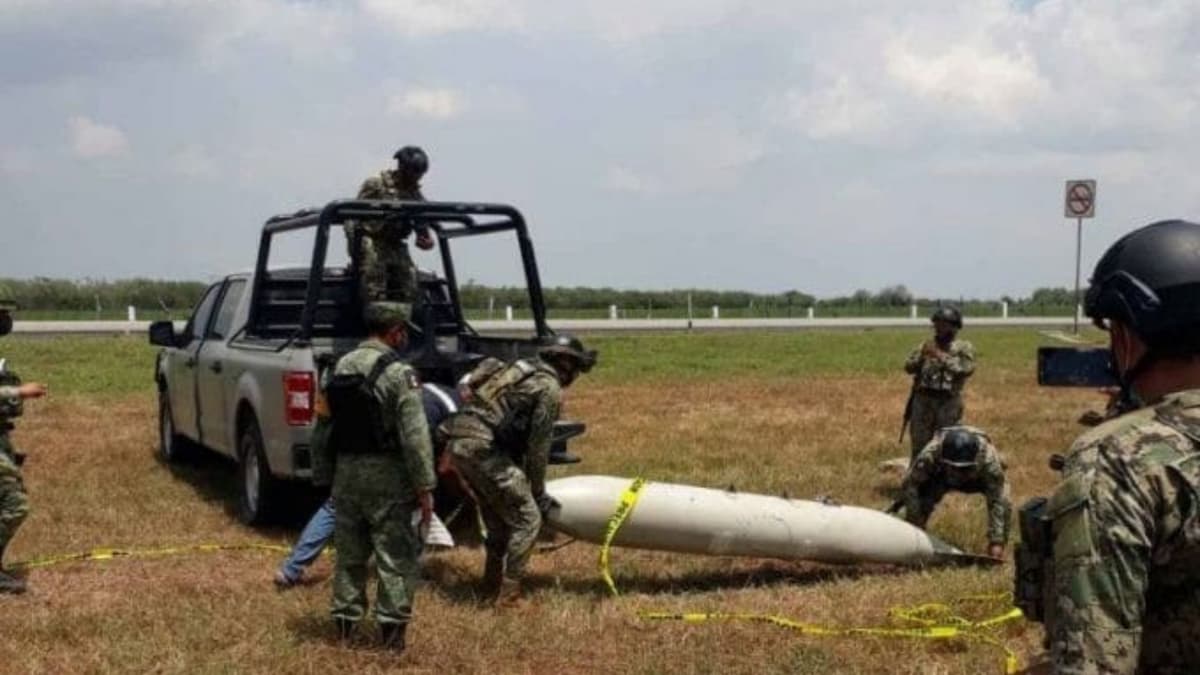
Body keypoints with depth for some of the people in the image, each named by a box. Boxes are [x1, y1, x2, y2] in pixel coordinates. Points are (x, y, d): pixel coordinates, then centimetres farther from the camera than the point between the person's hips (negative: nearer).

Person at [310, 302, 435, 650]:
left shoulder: (336, 370, 8)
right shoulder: (398, 373, -13)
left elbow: (323, 428, 11)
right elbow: (414, 436, -17)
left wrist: (324, 476, 16)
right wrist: (425, 487, -13)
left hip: (347, 474, 6)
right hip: (388, 477, -6)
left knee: (349, 552, 15)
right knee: (395, 555, 1)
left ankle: (345, 622, 22)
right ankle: (391, 626, 2)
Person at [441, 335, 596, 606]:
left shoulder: (523, 371, 25)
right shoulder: (550, 389, -2)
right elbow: (538, 445, -1)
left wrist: (524, 483, 33)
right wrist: (538, 492, 10)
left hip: (458, 443, 9)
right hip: (483, 448, -9)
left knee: (499, 519, 22)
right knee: (526, 519, -1)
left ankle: (491, 588, 29)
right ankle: (508, 596, -1)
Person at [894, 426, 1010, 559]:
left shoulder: (989, 461, -44)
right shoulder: (930, 455, -42)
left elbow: (997, 502, -39)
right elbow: (909, 485, -31)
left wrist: (996, 542, -40)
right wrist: (915, 524, -29)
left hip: (980, 477, 0)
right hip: (939, 475, 0)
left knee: (1004, 504, -23)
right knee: (922, 501, -25)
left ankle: (1000, 548, -1)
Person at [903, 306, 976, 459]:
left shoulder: (963, 347, 4)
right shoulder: (926, 346, 15)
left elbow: (966, 369, -14)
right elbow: (909, 367, 6)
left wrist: (941, 356, -18)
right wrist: (921, 355, -13)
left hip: (948, 402, -3)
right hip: (923, 401, 3)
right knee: (919, 445, 7)